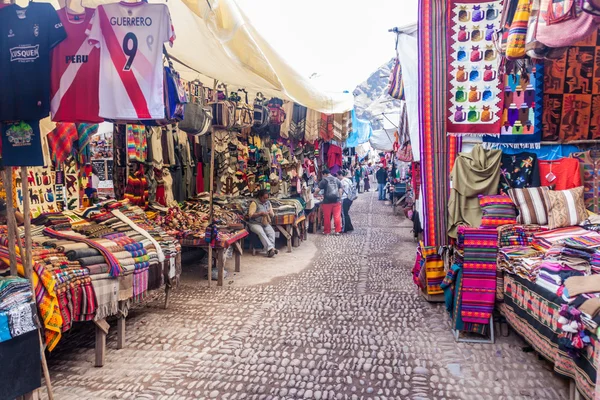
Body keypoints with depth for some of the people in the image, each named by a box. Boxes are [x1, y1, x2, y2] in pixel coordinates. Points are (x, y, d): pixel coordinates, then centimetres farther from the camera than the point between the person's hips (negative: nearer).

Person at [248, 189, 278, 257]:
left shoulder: (268, 203, 12)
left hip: (265, 223, 5)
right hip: (254, 223, -5)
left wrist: (270, 213, -9)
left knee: (272, 232, -25)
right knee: (261, 232, -34)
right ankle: (270, 248, -40)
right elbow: (250, 215, -14)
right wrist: (260, 214, -24)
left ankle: (270, 249, -34)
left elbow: (273, 215, 15)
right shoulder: (254, 203, -6)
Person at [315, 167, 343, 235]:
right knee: (337, 216, 5)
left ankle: (327, 231, 14)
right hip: (336, 200, 3)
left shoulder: (324, 180, -1)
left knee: (327, 217, 6)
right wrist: (340, 198, 12)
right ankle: (337, 231, 7)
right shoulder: (337, 180, 11)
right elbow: (340, 190, 7)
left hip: (327, 201, -3)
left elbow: (318, 189, -6)